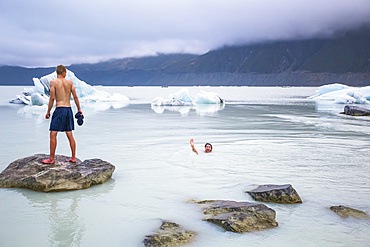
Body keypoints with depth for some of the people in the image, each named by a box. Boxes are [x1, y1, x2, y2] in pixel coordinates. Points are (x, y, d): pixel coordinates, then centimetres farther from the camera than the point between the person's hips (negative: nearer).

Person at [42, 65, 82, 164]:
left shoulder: (53, 82, -4)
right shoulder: (70, 82, 7)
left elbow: (52, 98, -8)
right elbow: (75, 97, 6)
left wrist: (48, 111, -1)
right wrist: (79, 109, 14)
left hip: (59, 109, -5)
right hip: (69, 109, 5)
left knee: (53, 135, 1)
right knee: (70, 135, 11)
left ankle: (51, 159, 3)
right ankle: (73, 157, 14)